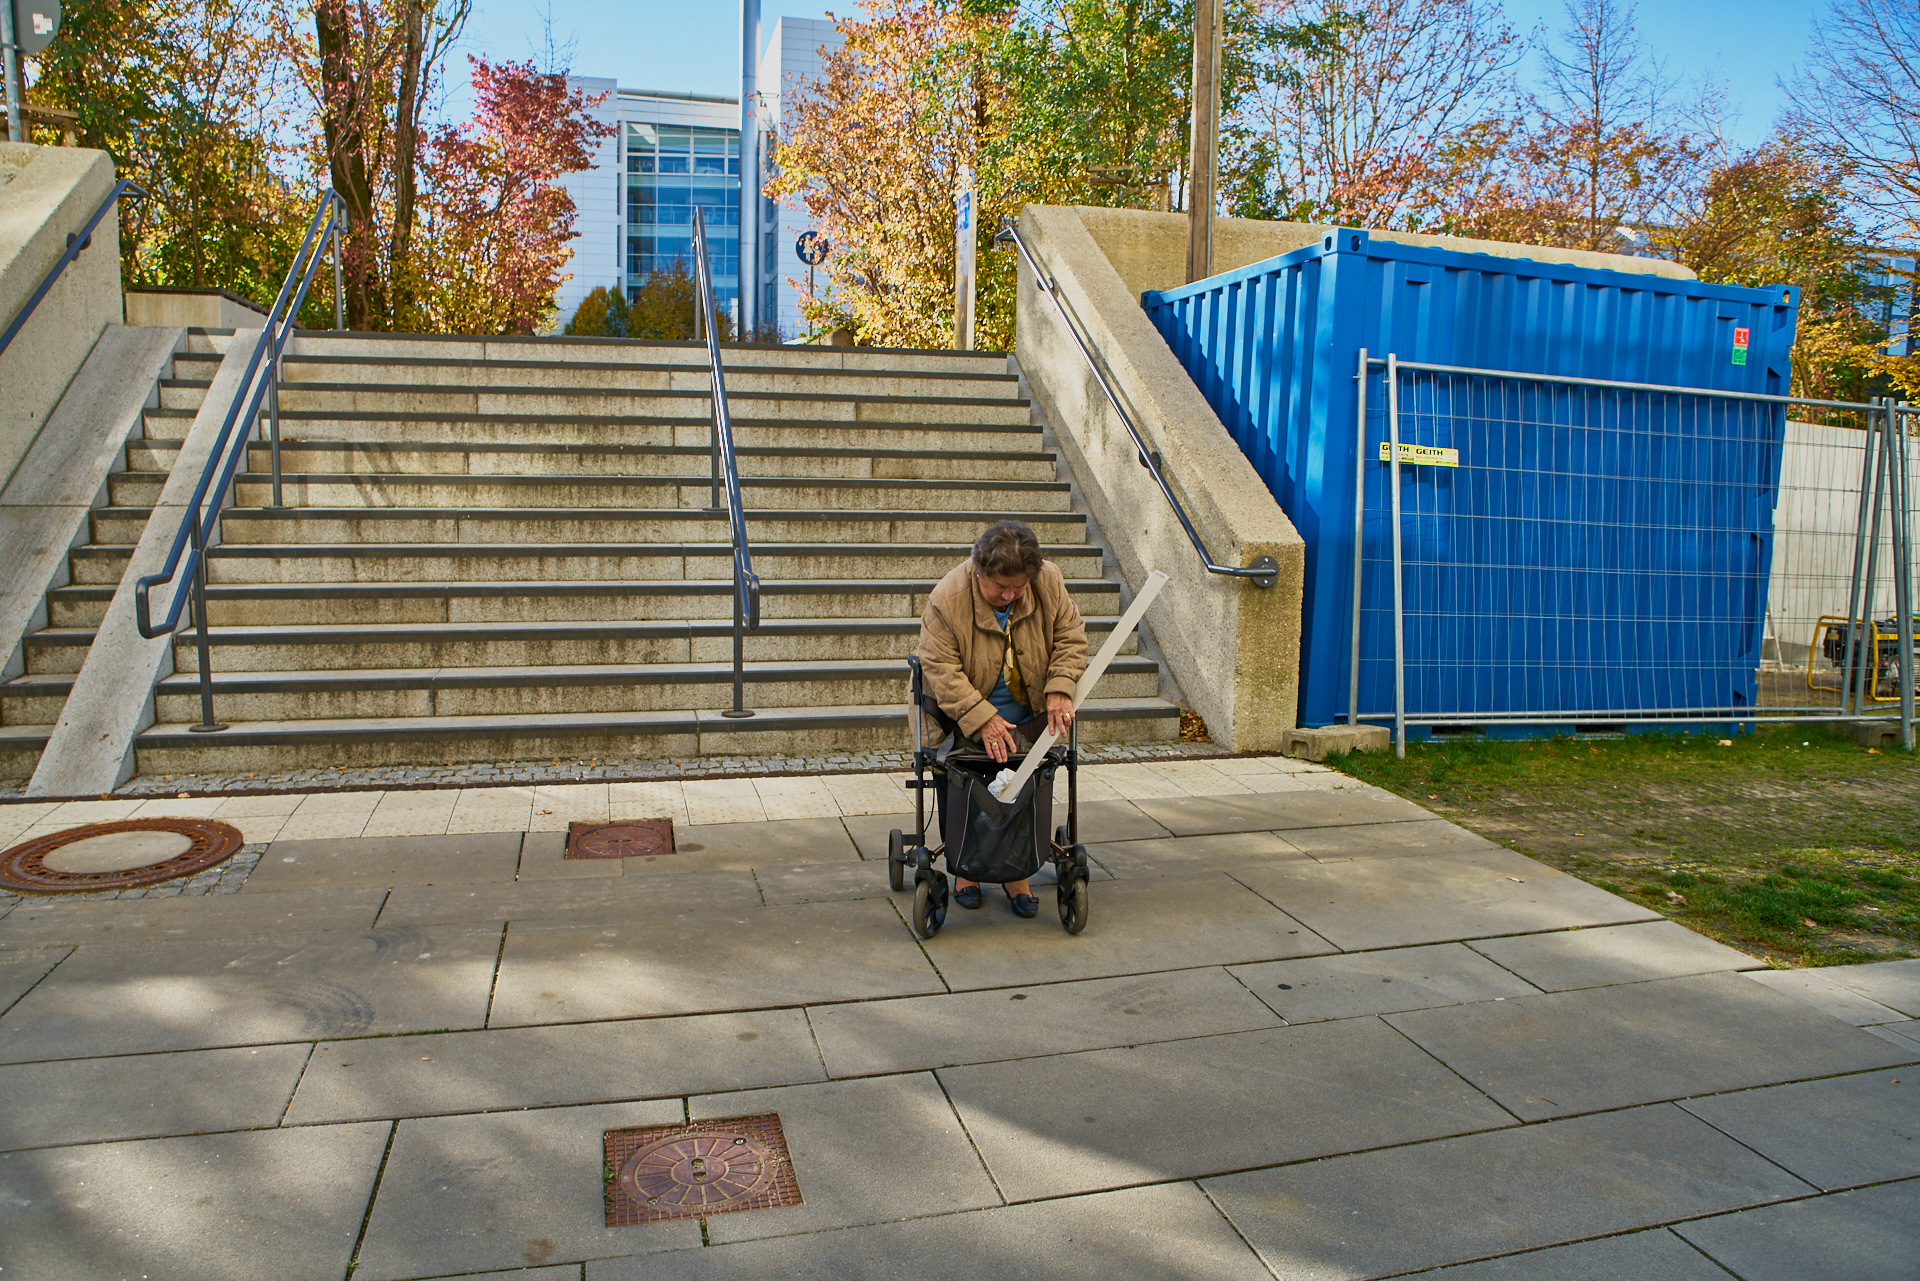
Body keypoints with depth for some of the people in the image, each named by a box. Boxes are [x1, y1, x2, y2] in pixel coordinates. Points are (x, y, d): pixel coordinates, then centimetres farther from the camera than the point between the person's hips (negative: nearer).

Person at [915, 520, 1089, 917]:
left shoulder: (1050, 582, -14)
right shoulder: (948, 599, -24)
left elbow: (1071, 638, -3)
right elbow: (941, 669, -23)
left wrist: (1059, 689, -18)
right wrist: (982, 719, -29)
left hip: (1030, 719, 3)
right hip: (967, 720, -2)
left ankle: (1017, 873, 13)